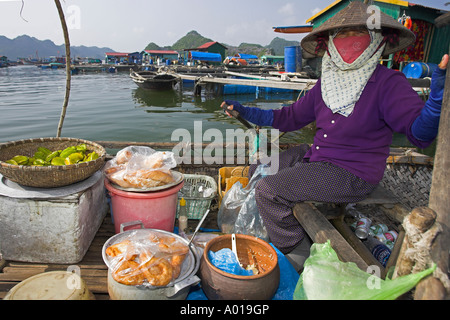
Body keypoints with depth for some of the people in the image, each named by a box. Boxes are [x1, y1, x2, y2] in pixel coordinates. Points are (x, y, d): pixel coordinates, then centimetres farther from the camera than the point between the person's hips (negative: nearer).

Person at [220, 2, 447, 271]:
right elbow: (291, 116, 14)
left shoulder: (388, 82, -13)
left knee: (269, 190, -21)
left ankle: (298, 254, 2)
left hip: (352, 173, -8)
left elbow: (420, 132, -23)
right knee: (257, 171, 11)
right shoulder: (326, 84, 7)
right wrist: (245, 111, 9)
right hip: (314, 157, 8)